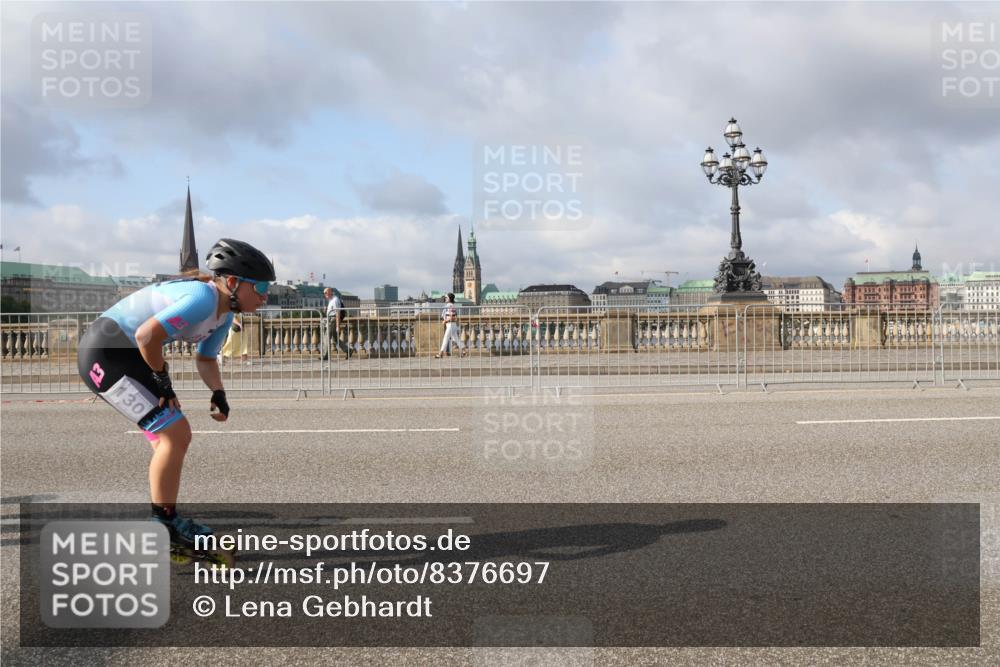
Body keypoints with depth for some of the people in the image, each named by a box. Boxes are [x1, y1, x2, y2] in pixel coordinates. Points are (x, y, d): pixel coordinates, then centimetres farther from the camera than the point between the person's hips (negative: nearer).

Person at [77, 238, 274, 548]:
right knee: (174, 435, -12)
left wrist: (218, 393, -1)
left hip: (127, 354, 10)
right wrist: (162, 379, -16)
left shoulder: (223, 315, 6)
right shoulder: (203, 298, -26)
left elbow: (205, 359, 17)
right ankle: (163, 526, 1)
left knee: (176, 436, 11)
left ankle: (167, 521, 22)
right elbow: (146, 336, -32)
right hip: (104, 355, -10)